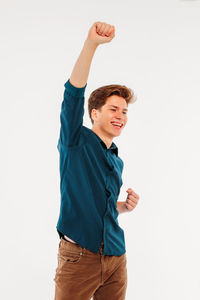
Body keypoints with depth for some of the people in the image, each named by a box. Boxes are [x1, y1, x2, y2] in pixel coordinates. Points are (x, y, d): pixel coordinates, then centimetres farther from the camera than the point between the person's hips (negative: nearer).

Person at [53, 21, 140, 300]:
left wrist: (125, 206, 6)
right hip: (79, 256, -6)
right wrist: (92, 44, -27)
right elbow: (73, 94, -17)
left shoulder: (117, 162, 17)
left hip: (116, 258, 6)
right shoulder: (76, 141, -1)